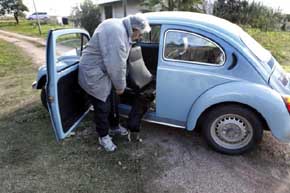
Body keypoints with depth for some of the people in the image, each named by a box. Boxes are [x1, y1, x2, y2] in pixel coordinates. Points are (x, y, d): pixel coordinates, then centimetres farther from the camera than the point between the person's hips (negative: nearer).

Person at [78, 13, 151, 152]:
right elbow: (116, 66, -28)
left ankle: (114, 126, 42)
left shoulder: (121, 28, 5)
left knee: (112, 102, 21)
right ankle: (103, 136, 26)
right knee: (102, 107, 4)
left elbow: (119, 61, 10)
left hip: (106, 72, 10)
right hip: (94, 76, -10)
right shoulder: (116, 33, -30)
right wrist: (120, 86, -12)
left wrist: (120, 84, 13)